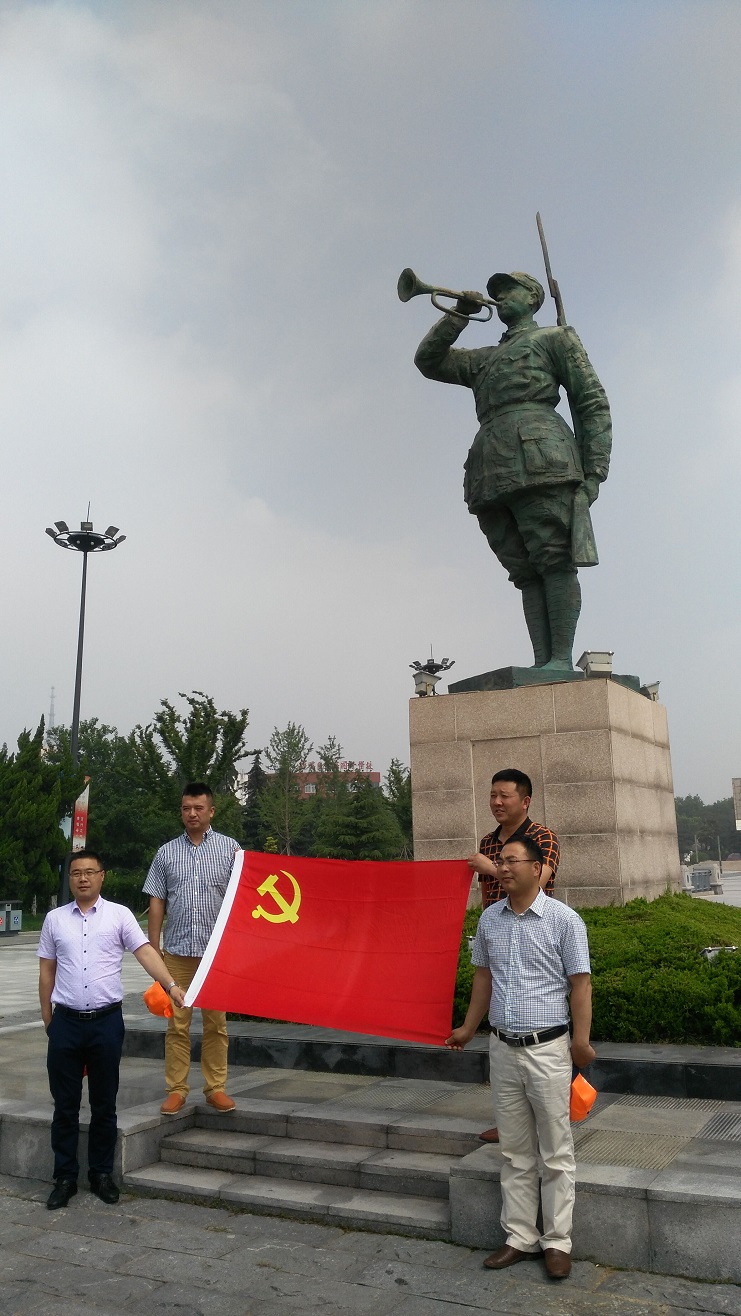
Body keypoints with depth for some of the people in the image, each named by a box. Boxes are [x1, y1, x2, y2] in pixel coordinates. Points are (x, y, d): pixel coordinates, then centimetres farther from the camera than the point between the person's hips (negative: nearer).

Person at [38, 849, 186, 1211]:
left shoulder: (119, 915, -2)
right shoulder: (55, 919, 5)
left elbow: (145, 951, -10)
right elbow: (47, 970, 10)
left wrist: (171, 985, -23)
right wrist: (47, 1017, 9)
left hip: (106, 1021, -1)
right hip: (66, 1021, 2)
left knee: (104, 1105, 9)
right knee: (65, 1105, 9)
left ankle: (102, 1173, 23)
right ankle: (65, 1177, 21)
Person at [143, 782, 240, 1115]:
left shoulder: (230, 848, 4)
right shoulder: (166, 853, 8)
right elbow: (156, 903, 9)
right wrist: (153, 949, 4)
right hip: (177, 952, 1)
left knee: (216, 1023, 5)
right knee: (177, 1024, 4)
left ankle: (216, 1088, 15)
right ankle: (176, 1090, 14)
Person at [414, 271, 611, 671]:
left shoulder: (555, 337, 18)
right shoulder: (485, 359, 35)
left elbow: (593, 402, 9)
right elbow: (429, 360, 31)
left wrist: (594, 470, -4)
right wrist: (458, 313, 20)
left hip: (539, 460, -5)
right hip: (492, 472, 6)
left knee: (554, 559, -13)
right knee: (526, 571, -3)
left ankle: (562, 660, -17)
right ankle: (542, 664, -8)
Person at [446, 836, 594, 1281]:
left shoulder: (564, 919, -9)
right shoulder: (490, 919, 5)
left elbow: (580, 982, -9)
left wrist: (581, 1039, -16)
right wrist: (469, 1028, 20)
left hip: (547, 1049, -5)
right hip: (503, 1049, 5)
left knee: (556, 1153, 6)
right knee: (515, 1153, 14)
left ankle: (557, 1241, 19)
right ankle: (520, 1237, 26)